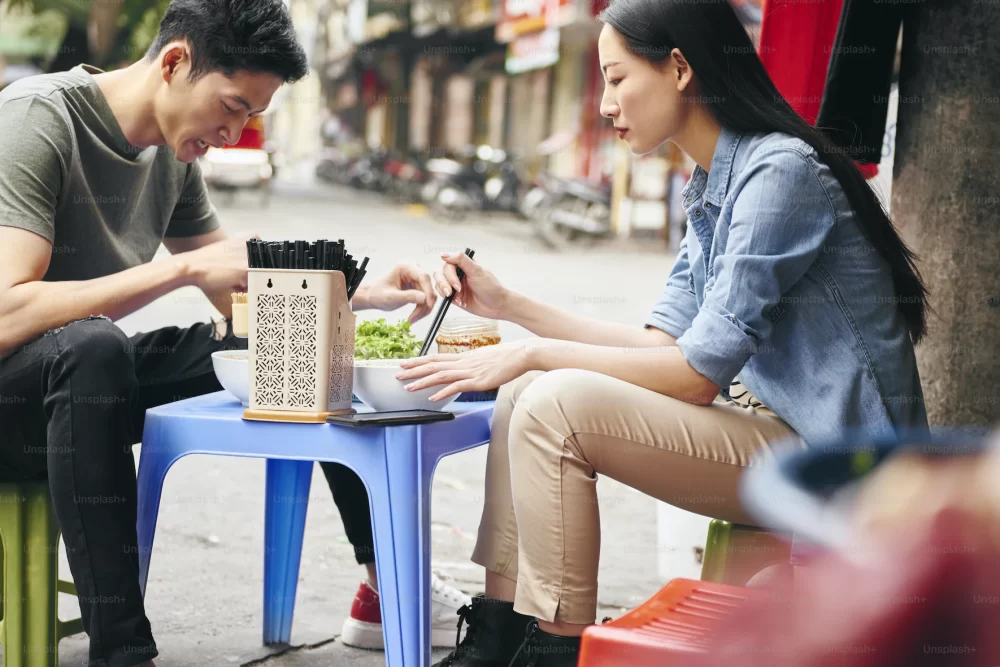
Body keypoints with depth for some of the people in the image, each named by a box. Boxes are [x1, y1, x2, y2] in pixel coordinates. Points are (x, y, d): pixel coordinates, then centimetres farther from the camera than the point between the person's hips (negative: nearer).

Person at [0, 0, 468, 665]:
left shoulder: (175, 151, 3)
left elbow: (237, 298, 11)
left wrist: (361, 295, -5)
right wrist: (185, 267, -31)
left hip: (95, 383, 8)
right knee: (89, 344, -41)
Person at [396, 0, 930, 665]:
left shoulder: (781, 170, -17)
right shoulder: (711, 186, 13)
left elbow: (698, 373, -21)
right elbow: (663, 344, 11)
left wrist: (536, 353, -16)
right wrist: (510, 306, 9)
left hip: (827, 460, -9)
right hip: (764, 425, 10)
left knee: (557, 404, -23)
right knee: (525, 391, 2)